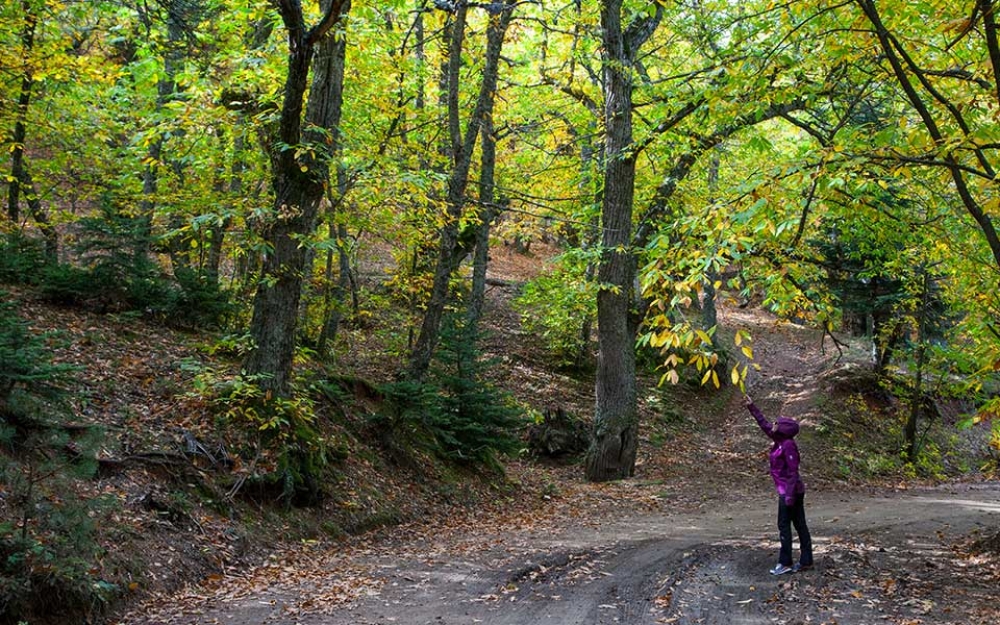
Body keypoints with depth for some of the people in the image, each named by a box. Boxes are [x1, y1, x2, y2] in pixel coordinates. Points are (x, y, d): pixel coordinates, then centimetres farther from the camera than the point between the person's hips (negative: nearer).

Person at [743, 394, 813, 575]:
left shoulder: (788, 445, -20)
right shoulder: (780, 441, 6)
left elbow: (793, 470, -22)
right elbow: (764, 424, 18)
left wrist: (789, 495, -22)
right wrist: (751, 407, 20)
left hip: (789, 491, -9)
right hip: (795, 491, 9)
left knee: (784, 526, -2)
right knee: (800, 525, 11)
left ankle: (785, 563, 4)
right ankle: (806, 561, 17)